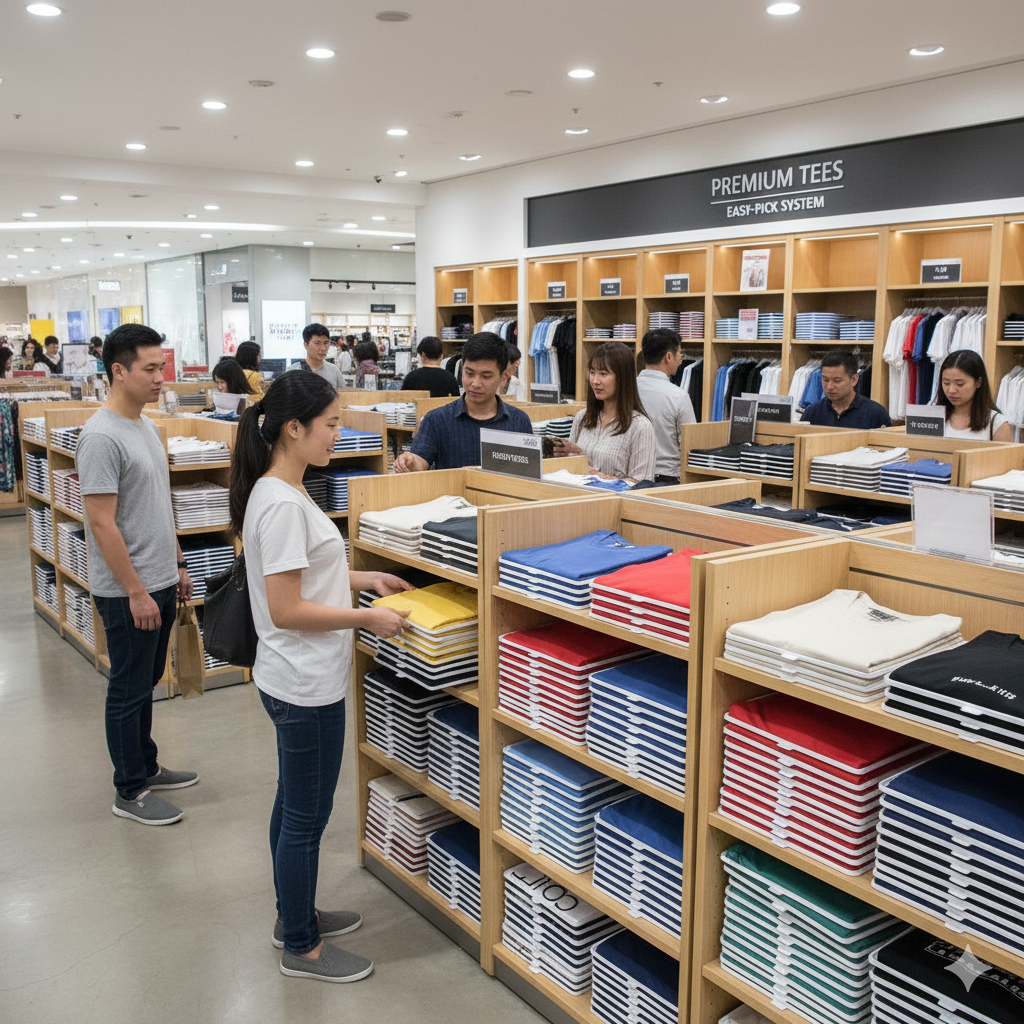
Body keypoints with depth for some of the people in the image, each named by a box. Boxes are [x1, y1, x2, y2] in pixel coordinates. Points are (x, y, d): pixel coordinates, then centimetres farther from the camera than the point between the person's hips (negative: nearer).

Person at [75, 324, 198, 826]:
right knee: (129, 690, 5)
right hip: (128, 591, -9)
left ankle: (146, 766, 36)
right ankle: (130, 793, 19)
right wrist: (136, 593, -20)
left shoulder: (147, 426, 9)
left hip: (160, 583, 9)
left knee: (146, 683, 21)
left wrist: (177, 565, 19)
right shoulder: (101, 437, -20)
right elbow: (102, 524, -22)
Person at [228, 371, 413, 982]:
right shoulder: (282, 504, -24)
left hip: (297, 680, 10)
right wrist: (368, 618, -18)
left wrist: (363, 578, 10)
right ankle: (301, 947, 24)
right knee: (307, 817, 6)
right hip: (306, 685, -10)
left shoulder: (282, 492, 7)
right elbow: (286, 610, -25)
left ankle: (295, 915, 40)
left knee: (295, 805, 22)